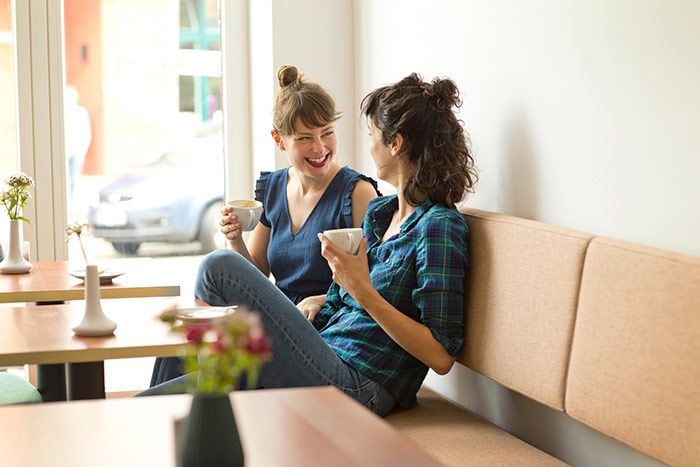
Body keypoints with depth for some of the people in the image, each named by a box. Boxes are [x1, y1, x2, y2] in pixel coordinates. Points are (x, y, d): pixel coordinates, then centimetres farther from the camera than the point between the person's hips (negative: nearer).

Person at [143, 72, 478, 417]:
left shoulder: (438, 226, -12)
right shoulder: (378, 212, 17)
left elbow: (441, 356, -18)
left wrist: (363, 292, -21)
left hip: (356, 386, -9)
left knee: (220, 268, -11)